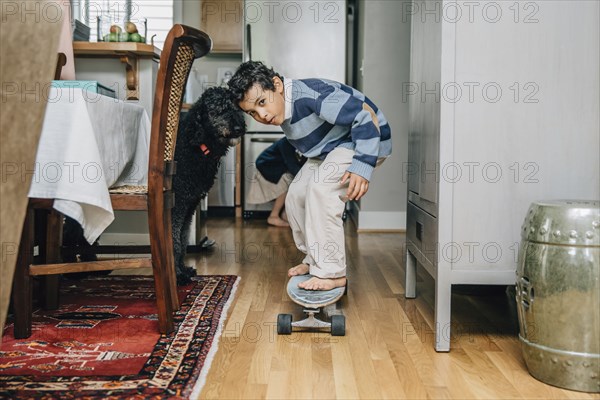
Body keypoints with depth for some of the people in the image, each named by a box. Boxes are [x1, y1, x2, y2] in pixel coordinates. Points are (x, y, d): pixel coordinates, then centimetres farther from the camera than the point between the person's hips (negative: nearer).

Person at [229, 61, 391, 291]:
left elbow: (366, 115, -33)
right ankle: (314, 260, 20)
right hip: (330, 148, 9)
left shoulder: (312, 94, -32)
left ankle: (331, 273, -19)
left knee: (320, 188, -27)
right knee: (296, 197, 3)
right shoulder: (283, 111, -3)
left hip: (366, 141, -9)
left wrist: (362, 166, -37)